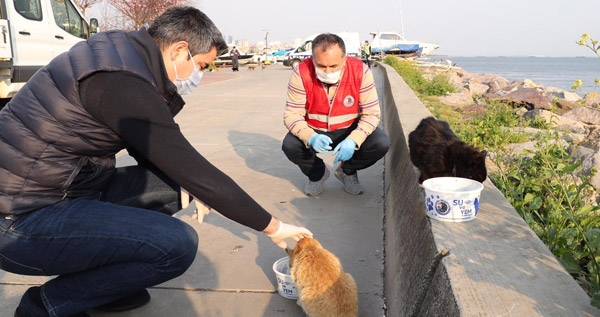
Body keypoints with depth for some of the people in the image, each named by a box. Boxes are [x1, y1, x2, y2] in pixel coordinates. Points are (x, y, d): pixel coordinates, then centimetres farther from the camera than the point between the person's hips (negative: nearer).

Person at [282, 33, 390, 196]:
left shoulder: (361, 71, -20)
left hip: (350, 130, 1)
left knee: (381, 143, -25)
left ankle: (347, 172, 8)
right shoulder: (301, 74, -22)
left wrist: (353, 140, -36)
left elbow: (371, 114, -17)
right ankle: (317, 173, 7)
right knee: (290, 145, -29)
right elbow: (292, 115, -20)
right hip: (314, 130, 0)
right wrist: (311, 137, -41)